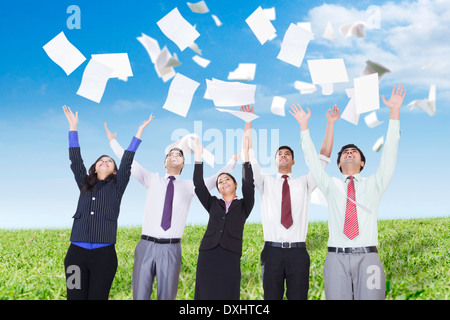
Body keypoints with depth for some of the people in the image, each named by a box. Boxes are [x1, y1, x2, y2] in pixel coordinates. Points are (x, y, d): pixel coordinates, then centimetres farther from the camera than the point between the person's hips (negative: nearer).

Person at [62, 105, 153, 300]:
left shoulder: (116, 187, 12)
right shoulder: (84, 184, 18)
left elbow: (127, 162, 8)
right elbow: (75, 159, 16)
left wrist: (140, 131, 8)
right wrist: (73, 126, 16)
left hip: (104, 254, -2)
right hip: (77, 251, 2)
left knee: (97, 297, 0)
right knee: (75, 297, 0)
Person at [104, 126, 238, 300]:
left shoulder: (189, 186, 15)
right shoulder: (152, 179, 16)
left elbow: (217, 178, 18)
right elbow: (129, 162, 18)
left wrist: (234, 160, 20)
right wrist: (113, 141, 21)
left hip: (171, 248, 0)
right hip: (147, 245, 0)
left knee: (167, 296, 2)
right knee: (140, 295, -2)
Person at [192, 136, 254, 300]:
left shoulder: (243, 205, 14)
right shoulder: (213, 203, 19)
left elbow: (248, 185, -2)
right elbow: (199, 186, 7)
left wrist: (246, 156, -9)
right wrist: (198, 157, 1)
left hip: (230, 256, -2)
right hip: (208, 254, 2)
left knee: (227, 295, -5)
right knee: (206, 294, -2)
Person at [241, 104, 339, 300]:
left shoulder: (304, 183, 15)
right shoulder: (265, 183, 15)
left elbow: (323, 158, 11)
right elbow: (250, 155, 8)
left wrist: (330, 124, 6)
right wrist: (248, 123, 3)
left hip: (298, 251, 0)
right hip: (272, 250, 0)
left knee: (298, 297, 0)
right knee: (271, 297, 2)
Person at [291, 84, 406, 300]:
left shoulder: (374, 184, 17)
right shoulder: (331, 186, 19)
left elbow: (389, 152, 10)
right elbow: (312, 160, 15)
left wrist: (395, 112, 5)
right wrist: (303, 126, 14)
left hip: (367, 257, 0)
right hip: (336, 257, 0)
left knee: (370, 297, -11)